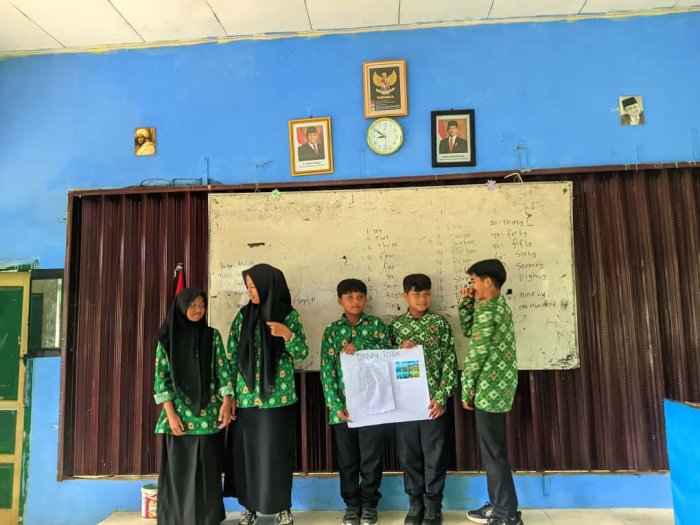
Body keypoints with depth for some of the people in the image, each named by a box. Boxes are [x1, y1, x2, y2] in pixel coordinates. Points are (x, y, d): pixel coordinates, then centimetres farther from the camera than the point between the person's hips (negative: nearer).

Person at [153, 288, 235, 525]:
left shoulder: (212, 335, 5)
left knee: (208, 468, 5)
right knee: (179, 468, 4)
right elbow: (161, 378, -1)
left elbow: (223, 369, 2)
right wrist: (171, 414, -9)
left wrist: (226, 402, -10)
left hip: (208, 412, 1)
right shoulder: (167, 338, 2)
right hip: (179, 411, -1)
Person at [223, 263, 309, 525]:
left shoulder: (289, 315, -3)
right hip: (246, 395, 3)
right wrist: (231, 394, 1)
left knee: (277, 452, 4)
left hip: (278, 396, -2)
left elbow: (302, 353, -3)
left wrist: (288, 334, -22)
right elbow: (232, 357, 5)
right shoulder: (243, 315, 4)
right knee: (246, 451, 8)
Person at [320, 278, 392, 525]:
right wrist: (336, 405, -8)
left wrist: (359, 347, -17)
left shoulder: (376, 325, 4)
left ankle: (369, 504, 27)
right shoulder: (332, 331, 5)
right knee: (347, 459, 11)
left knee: (372, 458, 8)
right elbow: (327, 370, 0)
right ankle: (352, 504, 29)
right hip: (344, 405, 1)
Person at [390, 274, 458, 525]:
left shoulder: (440, 323, 0)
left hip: (433, 399, -2)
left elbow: (450, 362, -3)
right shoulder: (396, 325, 5)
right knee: (408, 454, 9)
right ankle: (415, 503, 25)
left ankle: (433, 505, 22)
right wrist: (401, 350, -11)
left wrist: (441, 396, -10)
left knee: (434, 454, 7)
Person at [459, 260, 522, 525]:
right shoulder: (499, 305, 14)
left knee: (493, 451, -1)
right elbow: (469, 331, 22)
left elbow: (476, 353, -18)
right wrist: (467, 303, 10)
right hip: (498, 387, 10)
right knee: (492, 449, 17)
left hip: (489, 389, -10)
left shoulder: (487, 309, -17)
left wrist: (466, 390, -10)